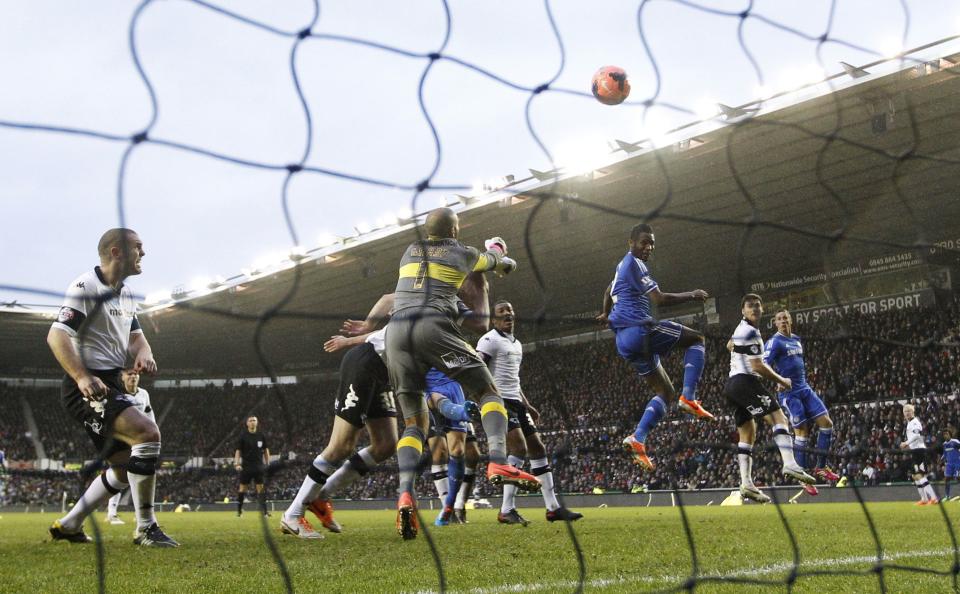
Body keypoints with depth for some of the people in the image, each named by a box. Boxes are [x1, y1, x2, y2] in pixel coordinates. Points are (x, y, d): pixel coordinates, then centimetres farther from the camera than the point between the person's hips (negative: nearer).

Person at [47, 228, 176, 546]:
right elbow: (57, 335, -20)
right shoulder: (86, 287, -13)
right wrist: (82, 377, -33)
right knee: (147, 433, -26)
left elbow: (135, 335, 21)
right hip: (88, 387, -10)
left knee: (125, 467, 15)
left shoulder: (126, 293, 17)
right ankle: (146, 528, -18)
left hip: (111, 386, 10)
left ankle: (68, 525, 26)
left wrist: (144, 353, -4)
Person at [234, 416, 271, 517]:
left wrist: (267, 463, 10)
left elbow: (266, 450, 14)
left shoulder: (261, 436, 5)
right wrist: (237, 463, -13)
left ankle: (264, 510, -3)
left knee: (261, 488, -2)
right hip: (246, 466, -2)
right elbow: (238, 451, -2)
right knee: (242, 488, 4)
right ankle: (239, 510, 15)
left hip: (259, 466, 2)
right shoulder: (243, 436, -3)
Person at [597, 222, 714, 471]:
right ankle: (688, 398, -9)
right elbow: (659, 299, -17)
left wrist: (606, 315, 56)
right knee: (695, 339, 3)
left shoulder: (623, 264, 23)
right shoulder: (634, 263, -8)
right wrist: (692, 295, -6)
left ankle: (638, 440, -2)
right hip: (638, 329, -9)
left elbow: (609, 290, 42)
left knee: (665, 392, 11)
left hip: (624, 340, 9)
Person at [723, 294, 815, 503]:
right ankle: (790, 464, -32)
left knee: (747, 434, 7)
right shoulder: (750, 332, -11)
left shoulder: (742, 329, 20)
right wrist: (782, 381, -3)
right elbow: (758, 367, -15)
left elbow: (730, 345, 42)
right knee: (778, 417, -15)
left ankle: (746, 483, 0)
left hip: (733, 385, 10)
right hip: (745, 382, -10)